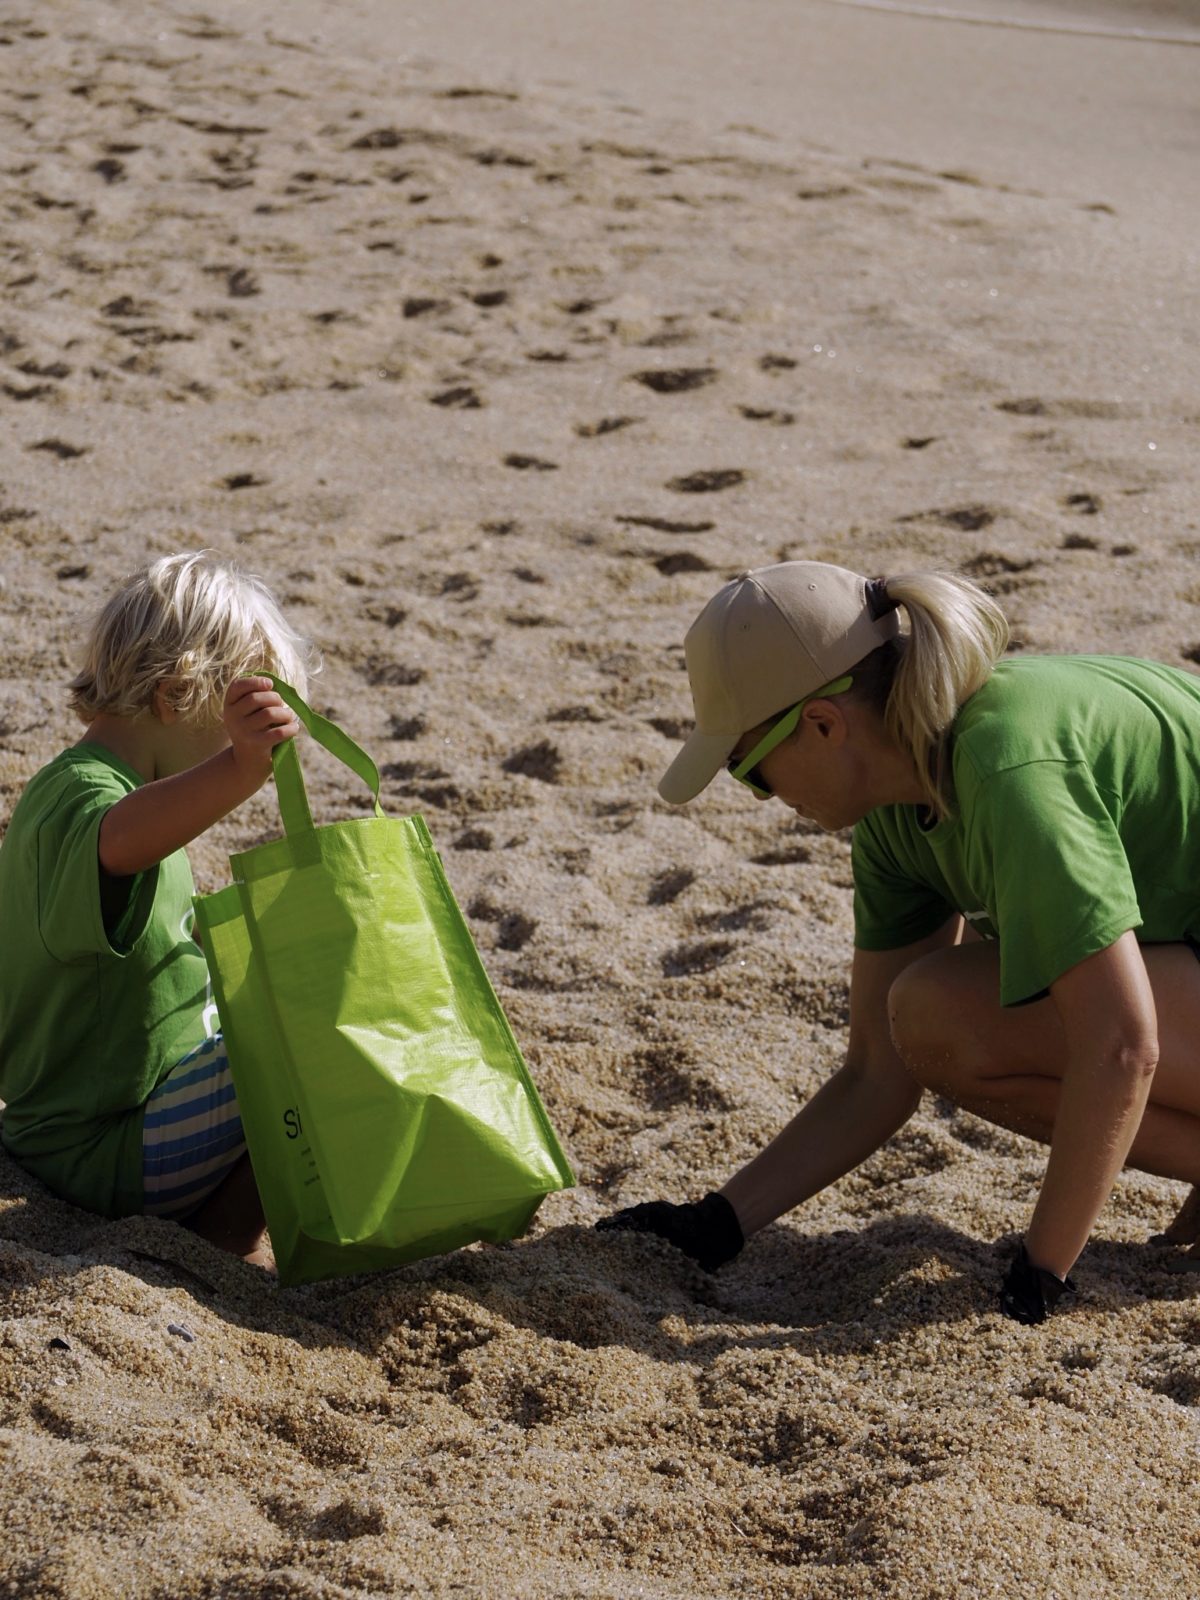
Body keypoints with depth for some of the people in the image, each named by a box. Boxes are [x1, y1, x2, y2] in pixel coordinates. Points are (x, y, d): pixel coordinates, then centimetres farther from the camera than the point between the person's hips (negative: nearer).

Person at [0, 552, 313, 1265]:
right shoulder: (80, 797, -23)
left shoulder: (94, 780, 12)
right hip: (107, 1152, -11)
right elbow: (119, 844, -50)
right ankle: (222, 1240, -4)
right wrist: (239, 769, -66)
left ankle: (216, 1229, 14)